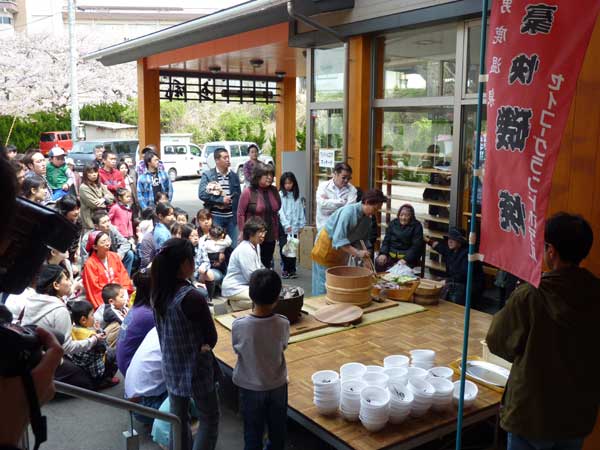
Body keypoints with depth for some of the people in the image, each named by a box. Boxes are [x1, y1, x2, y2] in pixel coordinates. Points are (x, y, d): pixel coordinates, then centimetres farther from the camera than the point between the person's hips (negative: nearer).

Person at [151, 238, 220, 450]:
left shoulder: (158, 293, -4)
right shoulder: (192, 297, -26)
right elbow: (212, 337, -16)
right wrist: (202, 346, 2)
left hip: (171, 366, 7)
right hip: (195, 367, -7)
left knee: (177, 418, 18)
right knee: (209, 418, 11)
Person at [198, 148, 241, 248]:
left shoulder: (234, 176, 9)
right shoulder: (207, 175, -2)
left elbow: (238, 196, 13)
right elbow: (202, 194, -13)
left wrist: (238, 216, 9)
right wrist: (221, 199, -15)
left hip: (231, 217, 3)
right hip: (215, 217, -3)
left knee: (234, 246, 7)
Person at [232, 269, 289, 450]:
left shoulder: (239, 325, -25)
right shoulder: (283, 324, -20)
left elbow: (237, 350, -5)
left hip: (250, 388, -1)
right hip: (277, 386, 1)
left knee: (253, 433, 17)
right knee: (277, 429, 23)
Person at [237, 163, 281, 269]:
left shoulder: (274, 191, 4)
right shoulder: (248, 192, -11)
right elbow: (240, 214, -9)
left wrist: (277, 232, 11)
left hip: (270, 236, 5)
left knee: (267, 264, 13)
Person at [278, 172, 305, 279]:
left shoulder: (297, 196, 10)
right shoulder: (280, 195, -3)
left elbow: (301, 210, 11)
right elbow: (280, 211, -10)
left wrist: (301, 224, 4)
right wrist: (286, 224, -17)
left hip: (294, 227, 3)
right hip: (283, 227, -3)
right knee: (284, 248, -3)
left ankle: (292, 270, 14)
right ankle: (285, 270, 7)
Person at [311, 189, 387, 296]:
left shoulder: (367, 218, -3)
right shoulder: (349, 211, -28)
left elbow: (362, 240, 4)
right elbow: (338, 239, -34)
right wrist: (357, 253, -39)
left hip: (342, 250, 8)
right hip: (327, 245, -8)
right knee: (324, 285, -4)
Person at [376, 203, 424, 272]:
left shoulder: (416, 226, 1)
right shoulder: (393, 223, 12)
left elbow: (416, 246, -8)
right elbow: (386, 240, 11)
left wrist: (405, 259, -21)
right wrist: (383, 253, -9)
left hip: (408, 256, -3)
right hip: (391, 254, 4)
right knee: (378, 261, -27)